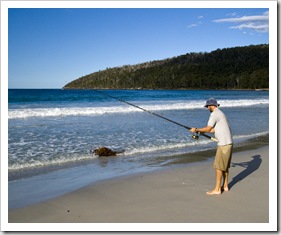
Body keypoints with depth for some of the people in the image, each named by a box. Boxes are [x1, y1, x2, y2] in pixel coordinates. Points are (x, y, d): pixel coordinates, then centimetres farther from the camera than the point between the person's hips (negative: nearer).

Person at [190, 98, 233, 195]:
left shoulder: (214, 114, -12)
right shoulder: (220, 113, 19)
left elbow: (208, 129, -13)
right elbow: (214, 130, 21)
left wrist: (196, 130, 0)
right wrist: (200, 130, 22)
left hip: (224, 143, -10)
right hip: (228, 142, 10)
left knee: (218, 166, -5)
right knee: (225, 165, 16)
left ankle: (217, 189, 0)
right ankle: (225, 186, 24)